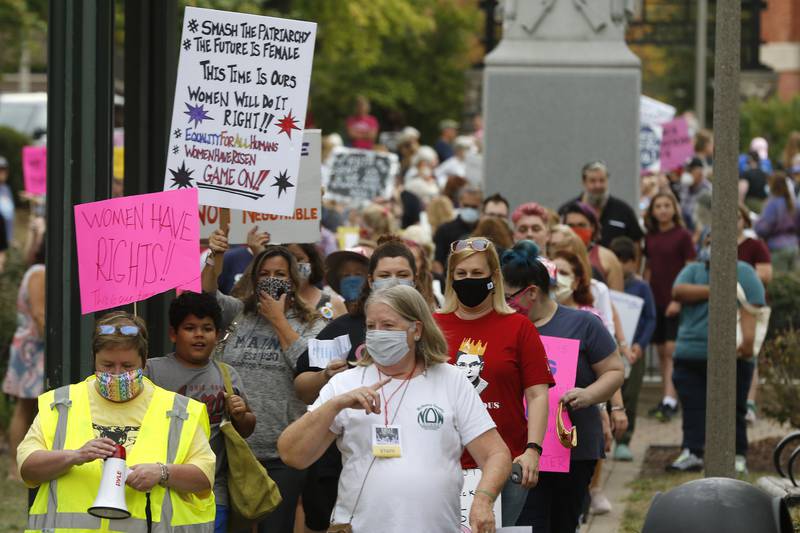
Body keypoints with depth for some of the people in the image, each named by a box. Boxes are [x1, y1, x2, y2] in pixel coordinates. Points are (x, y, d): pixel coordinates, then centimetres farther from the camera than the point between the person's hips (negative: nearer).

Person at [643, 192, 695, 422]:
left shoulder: (683, 236, -6)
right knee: (661, 350, 8)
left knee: (671, 349, -12)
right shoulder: (651, 237, 10)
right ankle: (667, 399, 15)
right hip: (655, 300, 6)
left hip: (675, 301, -6)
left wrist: (679, 300, -14)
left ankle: (670, 401, -17)